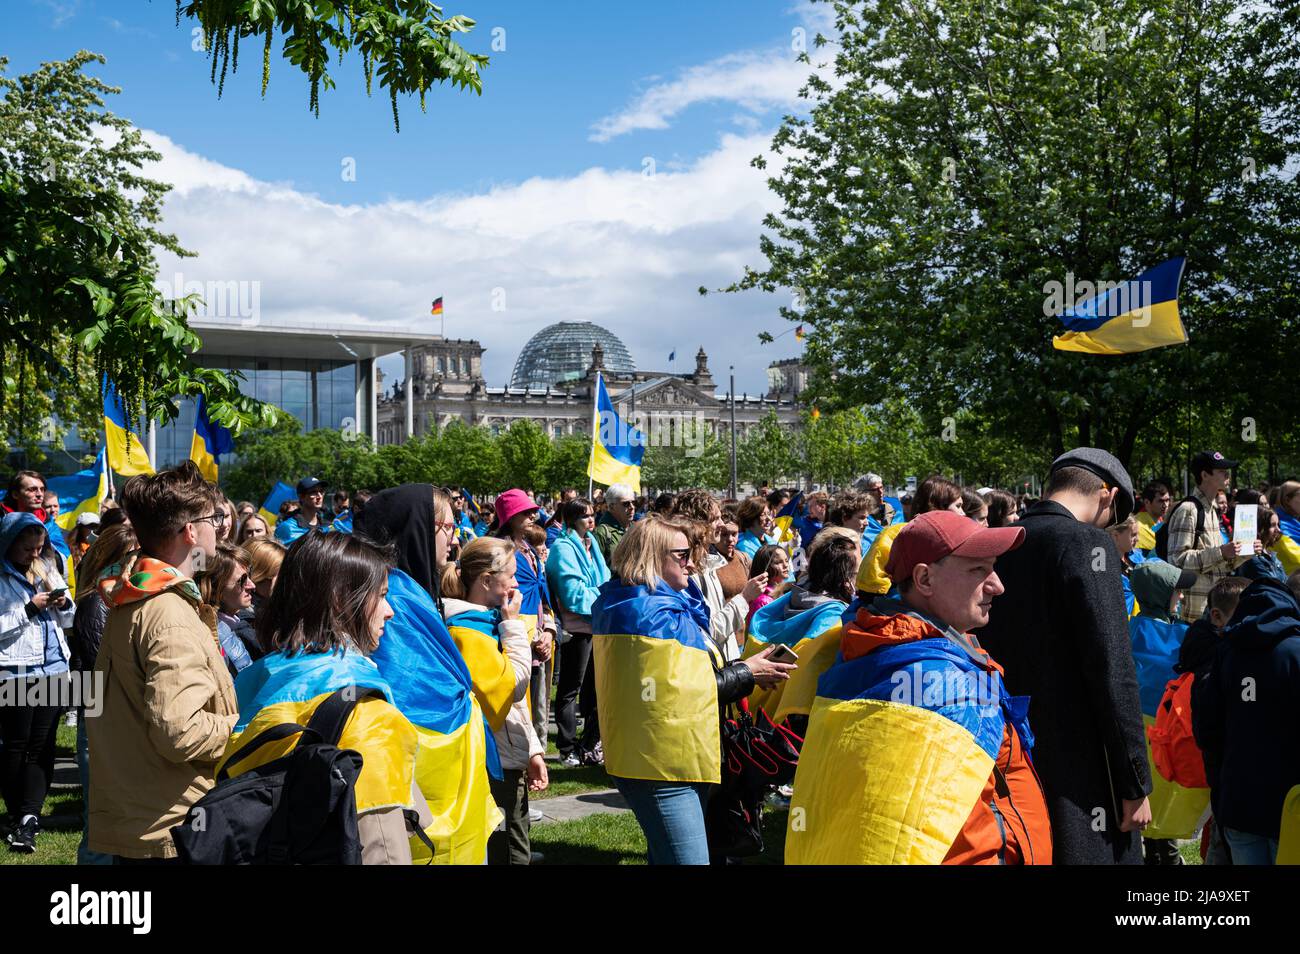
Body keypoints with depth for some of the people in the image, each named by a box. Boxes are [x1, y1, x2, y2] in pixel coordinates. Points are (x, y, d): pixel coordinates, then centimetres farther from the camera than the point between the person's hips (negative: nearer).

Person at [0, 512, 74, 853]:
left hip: (51, 668, 6)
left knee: (42, 747, 1)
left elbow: (67, 621, 18)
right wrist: (30, 609, -16)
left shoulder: (47, 570, 13)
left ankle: (28, 818, 2)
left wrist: (64, 605, -2)